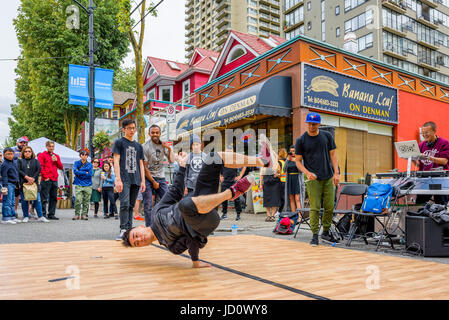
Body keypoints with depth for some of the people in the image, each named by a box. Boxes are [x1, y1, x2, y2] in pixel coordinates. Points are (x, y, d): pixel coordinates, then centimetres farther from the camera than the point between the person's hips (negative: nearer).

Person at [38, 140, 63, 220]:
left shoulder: (56, 156, 19)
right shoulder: (42, 155, 2)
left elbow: (61, 167, 16)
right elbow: (40, 167, -7)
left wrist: (56, 160, 0)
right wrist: (45, 177, -12)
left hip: (54, 180, 6)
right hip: (46, 180, -6)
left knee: (54, 198, 8)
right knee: (44, 198, -5)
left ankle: (51, 214, 15)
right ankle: (43, 215, 0)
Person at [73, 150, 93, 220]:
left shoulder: (90, 164, 10)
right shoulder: (76, 163, 10)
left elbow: (90, 174, -5)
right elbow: (75, 171, -7)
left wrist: (80, 173, -3)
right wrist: (85, 173, -8)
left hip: (88, 185, 1)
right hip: (78, 185, -1)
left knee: (86, 201, -1)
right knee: (78, 200, -11)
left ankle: (84, 214, 7)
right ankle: (77, 214, 0)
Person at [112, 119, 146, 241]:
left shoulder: (138, 146, 20)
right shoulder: (119, 142, 6)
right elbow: (116, 161, -2)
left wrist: (143, 181, 8)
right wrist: (118, 179, -12)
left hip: (136, 180, 5)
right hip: (124, 179, -5)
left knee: (131, 206, 7)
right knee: (125, 204, -15)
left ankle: (129, 229, 12)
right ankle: (123, 230, -12)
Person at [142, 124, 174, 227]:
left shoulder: (163, 145, 6)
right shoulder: (146, 147, -9)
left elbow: (171, 160, 6)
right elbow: (144, 167, -10)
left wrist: (169, 148, -8)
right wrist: (153, 182, -10)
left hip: (161, 177, 5)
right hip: (148, 177, -4)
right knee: (148, 205, -3)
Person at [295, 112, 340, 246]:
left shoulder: (327, 136, 8)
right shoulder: (301, 140, 0)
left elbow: (333, 154, 9)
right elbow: (298, 161, 2)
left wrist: (336, 172, -1)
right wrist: (307, 173, -14)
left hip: (328, 178, 3)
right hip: (313, 179, -3)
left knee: (329, 207, 5)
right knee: (315, 208, -6)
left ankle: (326, 232, 22)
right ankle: (315, 235, 3)